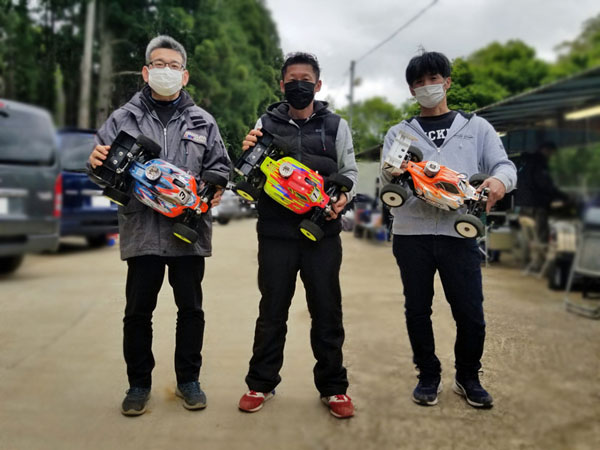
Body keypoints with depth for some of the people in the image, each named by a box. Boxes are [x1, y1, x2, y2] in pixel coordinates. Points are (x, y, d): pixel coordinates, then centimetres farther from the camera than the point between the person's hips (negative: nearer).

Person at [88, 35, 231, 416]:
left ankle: (189, 379, 27)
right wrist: (97, 161, -17)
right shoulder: (123, 119, 7)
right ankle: (139, 383, 24)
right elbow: (104, 166, 5)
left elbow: (220, 166, 11)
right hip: (141, 231, 0)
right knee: (138, 311, 7)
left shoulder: (202, 121, 10)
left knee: (191, 309, 10)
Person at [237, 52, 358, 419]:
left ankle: (333, 387, 19)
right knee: (272, 310, 8)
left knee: (327, 310, 6)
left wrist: (343, 196, -12)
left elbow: (350, 171, 8)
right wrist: (248, 154, -12)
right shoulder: (266, 123, 9)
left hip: (323, 232, 0)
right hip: (276, 232, 0)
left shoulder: (336, 125, 8)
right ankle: (262, 383, 22)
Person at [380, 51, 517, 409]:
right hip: (412, 234, 1)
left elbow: (504, 165, 4)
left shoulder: (476, 127, 13)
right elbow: (387, 179, 2)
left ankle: (468, 377, 24)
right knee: (417, 310, 8)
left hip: (459, 233, -1)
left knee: (470, 313, 1)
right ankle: (429, 376, 26)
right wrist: (395, 173, -23)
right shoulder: (400, 132, 14)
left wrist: (499, 179, -21)